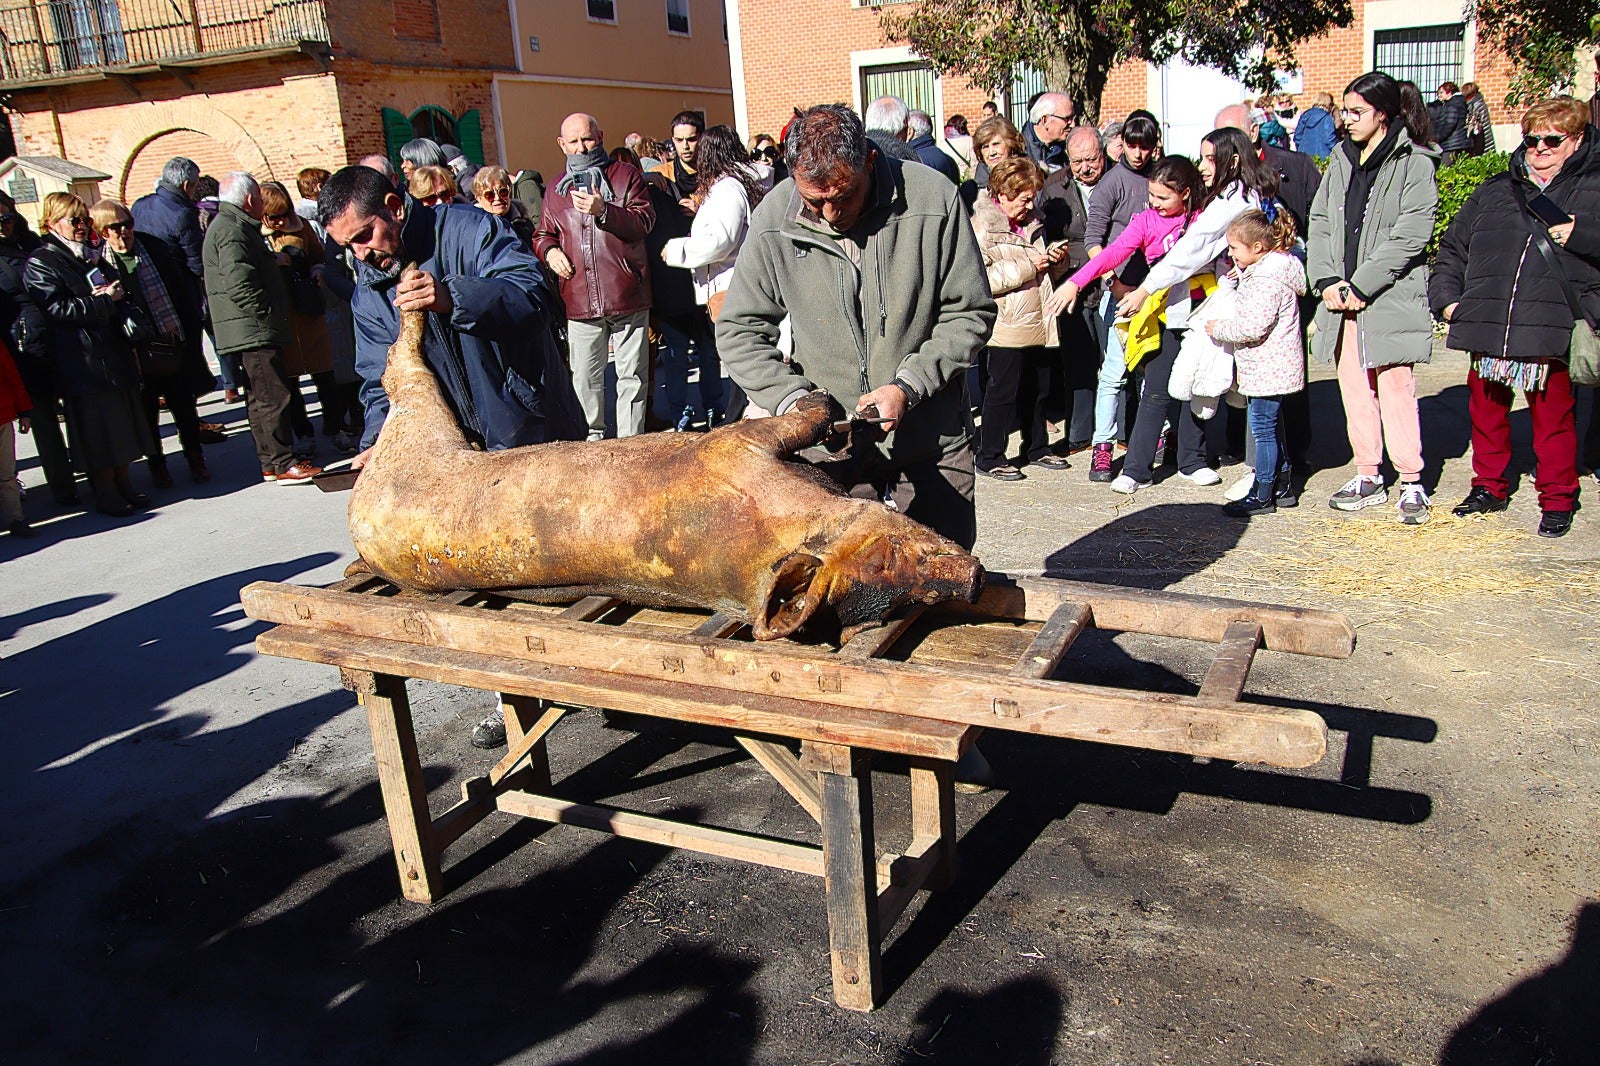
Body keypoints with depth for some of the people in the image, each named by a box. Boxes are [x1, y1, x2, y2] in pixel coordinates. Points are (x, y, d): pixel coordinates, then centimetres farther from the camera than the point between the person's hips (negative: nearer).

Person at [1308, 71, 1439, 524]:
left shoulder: (1414, 163, -4)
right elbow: (1319, 223, 10)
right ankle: (1368, 477, 18)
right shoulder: (1341, 161, 14)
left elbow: (1410, 236, -11)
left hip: (1389, 297, -6)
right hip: (1342, 297, 6)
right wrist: (1328, 279, -4)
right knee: (1355, 389, 9)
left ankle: (1411, 482, 3)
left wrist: (1360, 286, -14)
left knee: (1395, 387, -6)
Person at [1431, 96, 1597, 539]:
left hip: (1554, 332, -3)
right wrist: (1447, 296, 7)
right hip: (1488, 327, 4)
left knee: (1553, 416, 3)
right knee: (1486, 408, 12)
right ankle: (1490, 487, 28)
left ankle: (1557, 500, 16)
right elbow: (1453, 247, 19)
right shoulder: (1495, 191, 16)